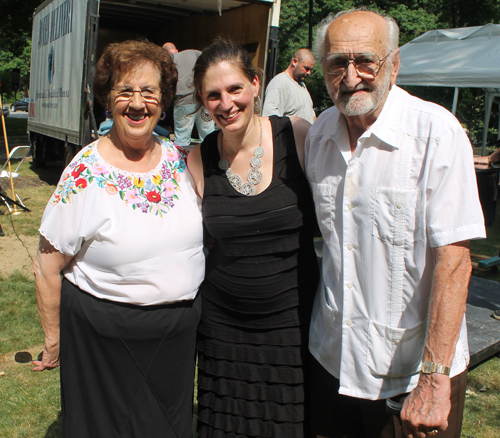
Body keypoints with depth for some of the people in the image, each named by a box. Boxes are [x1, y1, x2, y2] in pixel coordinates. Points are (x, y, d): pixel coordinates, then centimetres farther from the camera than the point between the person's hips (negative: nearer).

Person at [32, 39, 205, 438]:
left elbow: (202, 236, 11)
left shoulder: (181, 160, -2)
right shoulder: (85, 174, -15)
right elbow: (48, 268, -8)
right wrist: (54, 343, -1)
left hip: (180, 330, 4)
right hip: (106, 340, -4)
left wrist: (192, 310, 12)